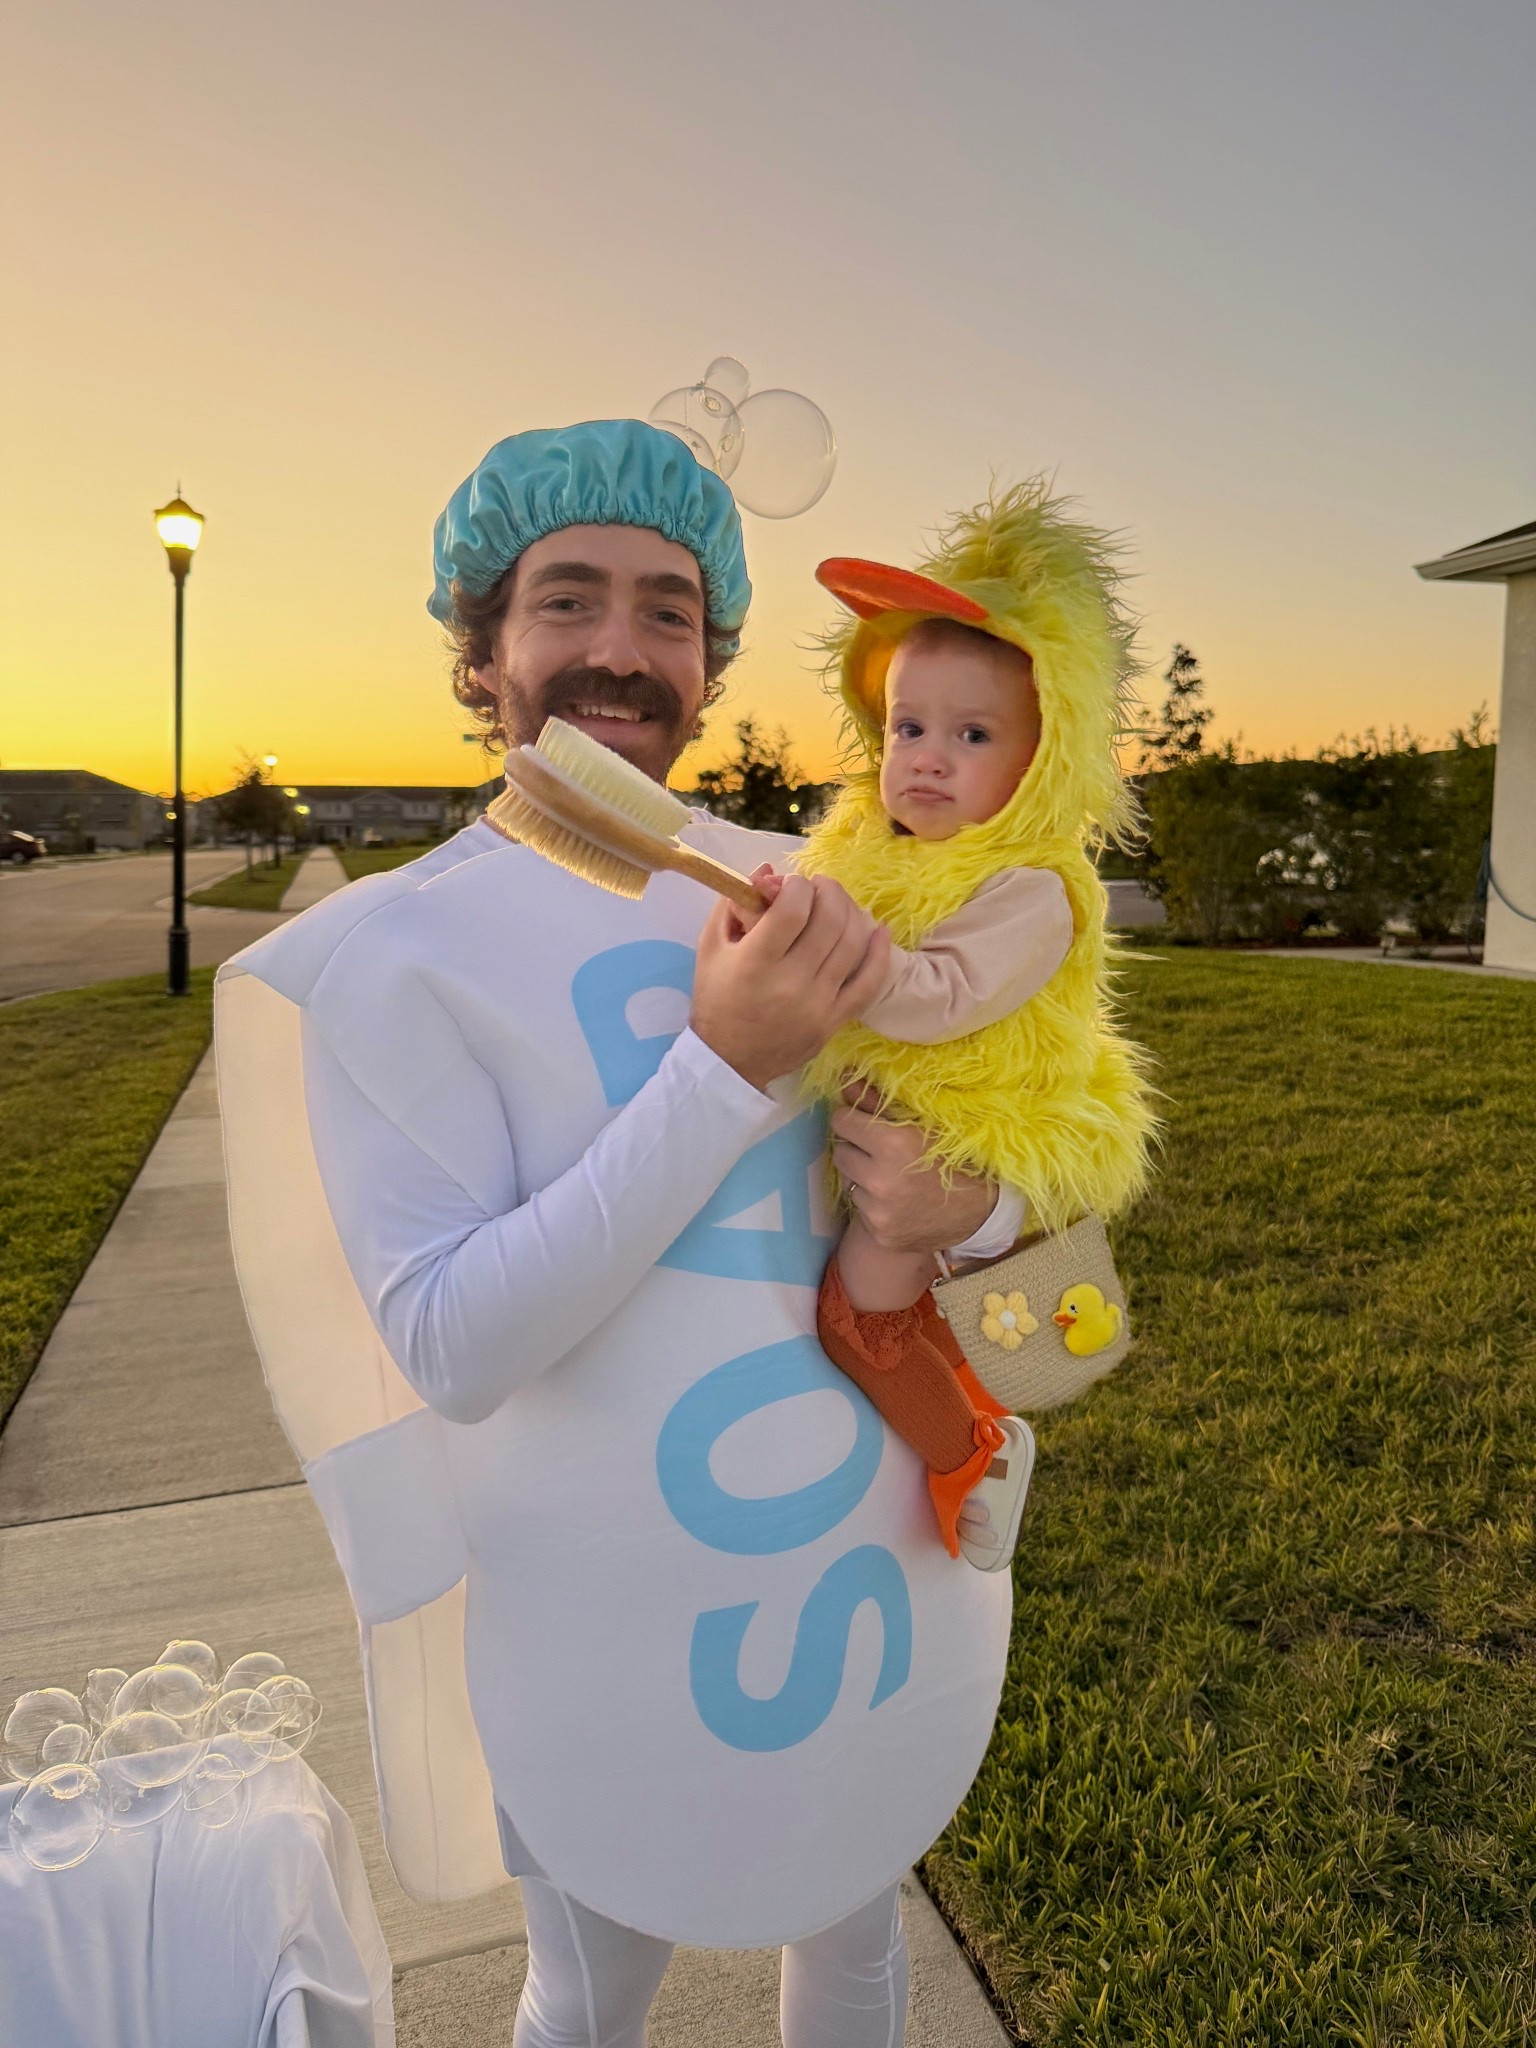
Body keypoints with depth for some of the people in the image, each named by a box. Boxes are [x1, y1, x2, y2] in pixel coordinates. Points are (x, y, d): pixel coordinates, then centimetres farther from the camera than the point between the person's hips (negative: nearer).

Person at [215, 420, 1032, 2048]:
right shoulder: (389, 950, -15)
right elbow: (453, 1349, -22)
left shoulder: (796, 890, -3)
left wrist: (971, 1202, -20)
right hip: (618, 1617, -3)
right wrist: (725, 1065, -30)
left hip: (886, 1554, 4)